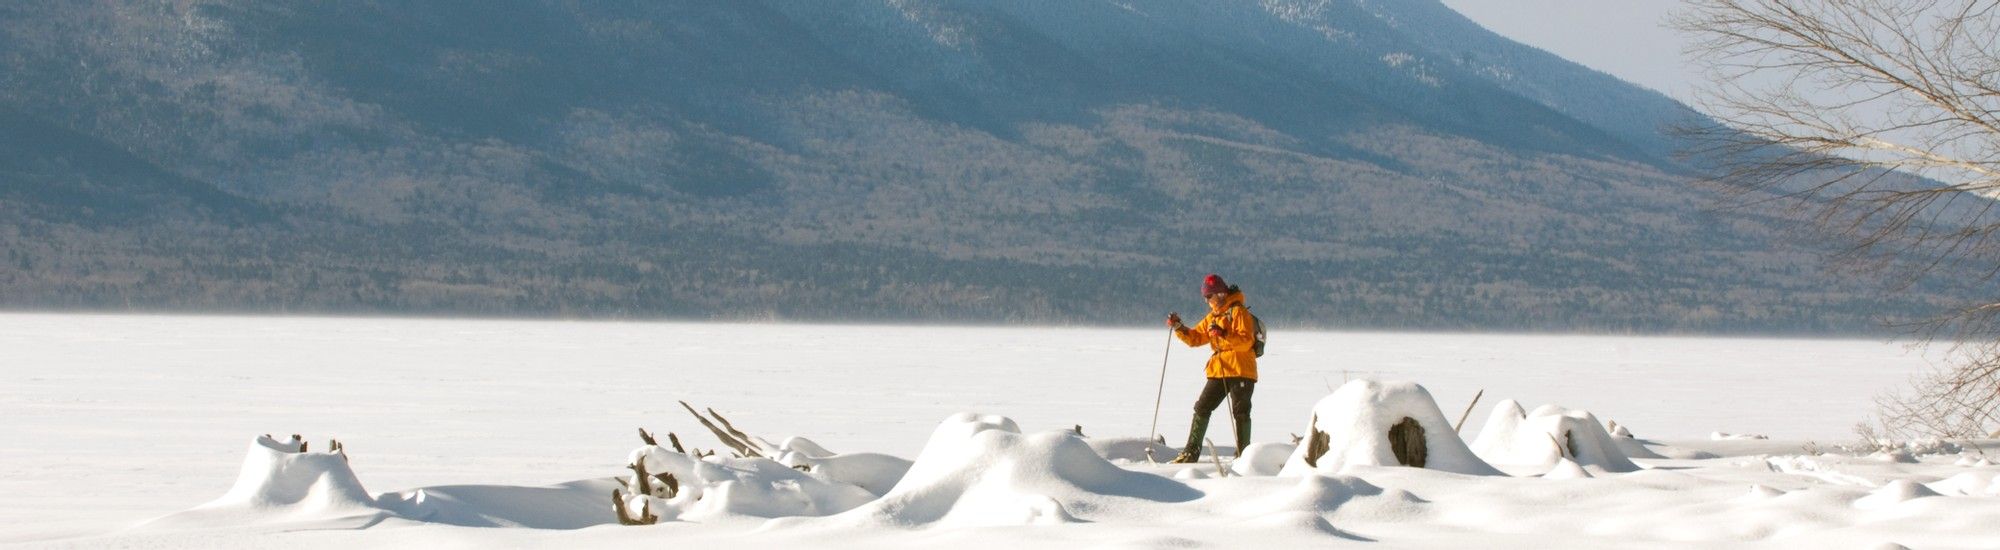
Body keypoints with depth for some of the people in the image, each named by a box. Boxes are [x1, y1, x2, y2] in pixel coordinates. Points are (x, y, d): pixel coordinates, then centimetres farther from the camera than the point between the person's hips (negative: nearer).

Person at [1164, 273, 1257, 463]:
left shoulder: (1238, 312, -6)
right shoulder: (1212, 317, 19)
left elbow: (1246, 341, -17)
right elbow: (1195, 337, 19)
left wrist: (1224, 334, -28)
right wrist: (1178, 327, 3)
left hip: (1241, 371, -8)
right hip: (1218, 372, 8)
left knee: (1240, 412, -4)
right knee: (1202, 408, 4)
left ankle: (1243, 454, 0)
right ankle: (1191, 452, 6)